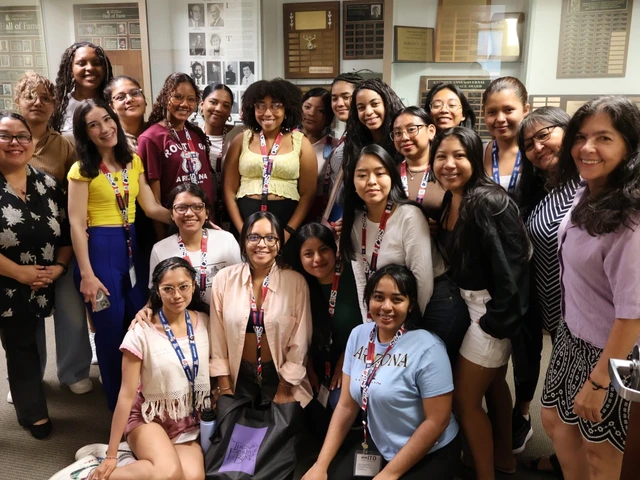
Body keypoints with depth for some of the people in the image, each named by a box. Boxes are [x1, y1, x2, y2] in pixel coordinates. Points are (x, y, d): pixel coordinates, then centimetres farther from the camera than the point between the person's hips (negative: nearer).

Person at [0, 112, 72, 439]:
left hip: (41, 285, 4)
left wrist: (59, 266, -7)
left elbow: (66, 231, 7)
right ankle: (33, 411, 24)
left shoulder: (48, 184, 3)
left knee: (29, 345, 16)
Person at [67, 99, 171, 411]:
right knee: (110, 330, 5)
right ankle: (119, 405, 25)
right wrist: (86, 274, -16)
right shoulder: (82, 170, -6)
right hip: (100, 249, -5)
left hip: (133, 245, 5)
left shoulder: (133, 162, 8)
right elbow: (77, 224, -10)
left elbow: (151, 208, 4)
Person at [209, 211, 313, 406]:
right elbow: (217, 337, -3)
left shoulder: (296, 282, -11)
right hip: (239, 374, 1)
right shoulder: (224, 279, -7)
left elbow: (299, 341, -7)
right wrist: (224, 386, -2)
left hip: (278, 374, -1)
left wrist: (284, 388, -6)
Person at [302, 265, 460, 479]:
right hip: (377, 444, 5)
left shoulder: (427, 349, -21)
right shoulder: (358, 335, -4)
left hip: (429, 455, -5)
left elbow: (437, 421, -18)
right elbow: (347, 406, 0)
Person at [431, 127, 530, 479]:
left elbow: (511, 265, -24)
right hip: (472, 303, 9)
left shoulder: (489, 202, -24)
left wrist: (496, 320, -21)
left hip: (492, 309, -9)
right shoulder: (449, 201, 2)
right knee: (494, 384, 24)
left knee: (464, 398, 2)